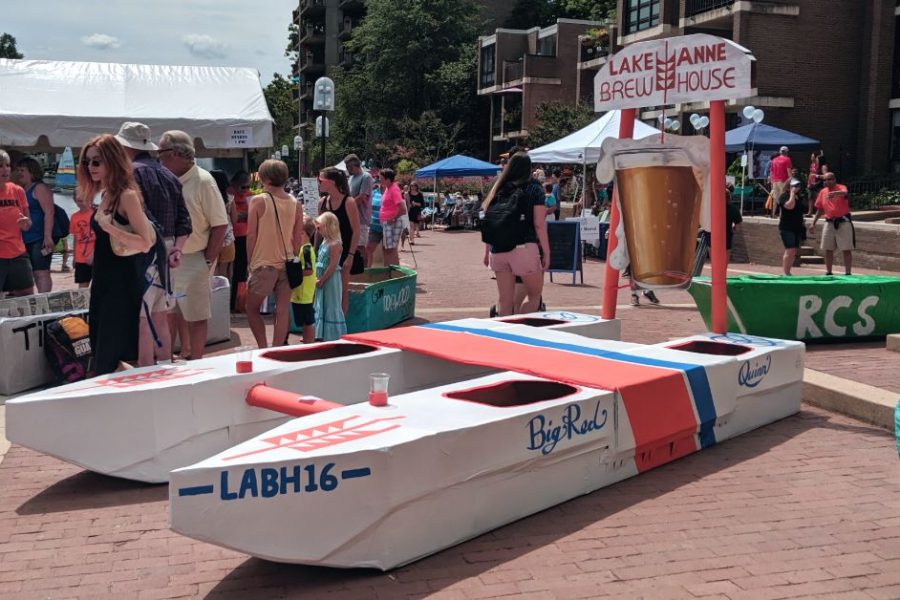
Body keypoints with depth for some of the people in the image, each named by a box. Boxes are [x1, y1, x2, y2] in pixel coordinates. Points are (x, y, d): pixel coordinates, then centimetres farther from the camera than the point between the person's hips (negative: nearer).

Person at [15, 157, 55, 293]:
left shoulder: (40, 188, -6)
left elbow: (49, 212, -15)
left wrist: (48, 236, -23)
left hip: (39, 238, -9)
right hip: (26, 240, 9)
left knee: (41, 272, -13)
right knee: (35, 273, 10)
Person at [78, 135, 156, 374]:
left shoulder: (127, 195, -13)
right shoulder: (103, 195, 12)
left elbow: (145, 243, -22)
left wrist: (109, 227, -30)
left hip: (124, 285, -9)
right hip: (102, 283, 9)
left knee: (107, 362, -6)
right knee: (102, 357, 12)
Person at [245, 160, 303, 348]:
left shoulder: (258, 201, -8)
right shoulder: (295, 204, 3)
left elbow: (251, 235, -5)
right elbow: (297, 239, 6)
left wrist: (251, 262, 4)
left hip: (264, 264, -3)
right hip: (286, 264, 4)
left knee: (252, 309, 12)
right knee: (283, 311, 5)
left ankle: (263, 348, 8)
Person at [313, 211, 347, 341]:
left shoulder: (334, 244, -17)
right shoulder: (324, 242, 11)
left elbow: (333, 266, -20)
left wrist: (322, 280, -16)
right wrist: (318, 278, 7)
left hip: (330, 280, -9)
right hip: (322, 280, 9)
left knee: (331, 307, -2)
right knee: (320, 307, 15)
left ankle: (332, 335, 6)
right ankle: (322, 334, 24)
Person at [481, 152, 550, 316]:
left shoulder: (498, 190, 10)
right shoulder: (533, 189, 0)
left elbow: (488, 223, 9)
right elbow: (539, 225, -6)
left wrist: (487, 252, 17)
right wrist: (546, 252, -1)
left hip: (497, 251, 4)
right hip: (524, 249, -4)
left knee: (504, 300, 10)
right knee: (534, 296, 11)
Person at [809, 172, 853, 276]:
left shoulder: (841, 188, -8)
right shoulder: (822, 192, 8)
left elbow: (844, 193, -35)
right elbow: (820, 209, 17)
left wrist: (835, 193, -56)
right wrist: (813, 223, 13)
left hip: (843, 221, -5)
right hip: (829, 223, 5)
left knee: (847, 249, -2)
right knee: (828, 249, 9)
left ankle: (848, 273, 2)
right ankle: (828, 273, 19)